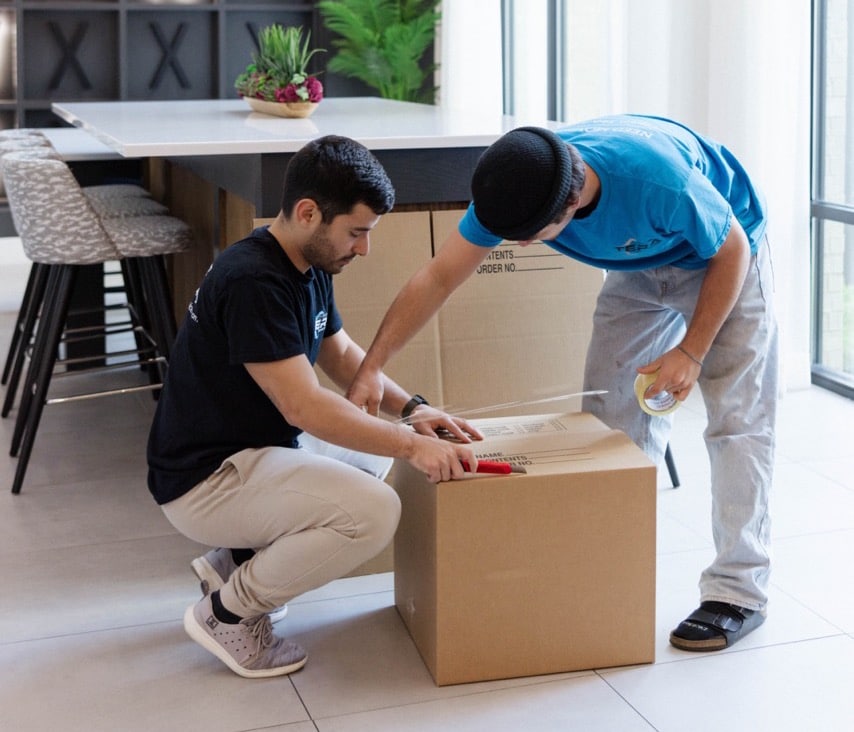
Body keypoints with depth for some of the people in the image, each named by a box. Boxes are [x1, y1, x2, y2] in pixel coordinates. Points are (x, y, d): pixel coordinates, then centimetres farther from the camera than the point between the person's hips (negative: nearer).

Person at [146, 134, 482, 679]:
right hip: (204, 480, -10)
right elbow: (303, 407, -29)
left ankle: (235, 560, 14)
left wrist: (411, 409, 2)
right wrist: (411, 444, -28)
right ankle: (228, 611, -5)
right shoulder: (252, 282, -26)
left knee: (379, 458, 21)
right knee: (374, 512, -24)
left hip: (258, 449, 10)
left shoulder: (311, 267, 5)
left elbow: (342, 354, 17)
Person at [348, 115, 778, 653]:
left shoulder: (657, 179, -42)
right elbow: (439, 277, -21)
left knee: (738, 419, -10)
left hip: (722, 258, -5)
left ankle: (739, 592, -6)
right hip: (638, 267, 6)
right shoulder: (516, 187, -27)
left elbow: (732, 250, -24)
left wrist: (691, 352, -25)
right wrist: (372, 367, -27)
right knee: (613, 413, 1)